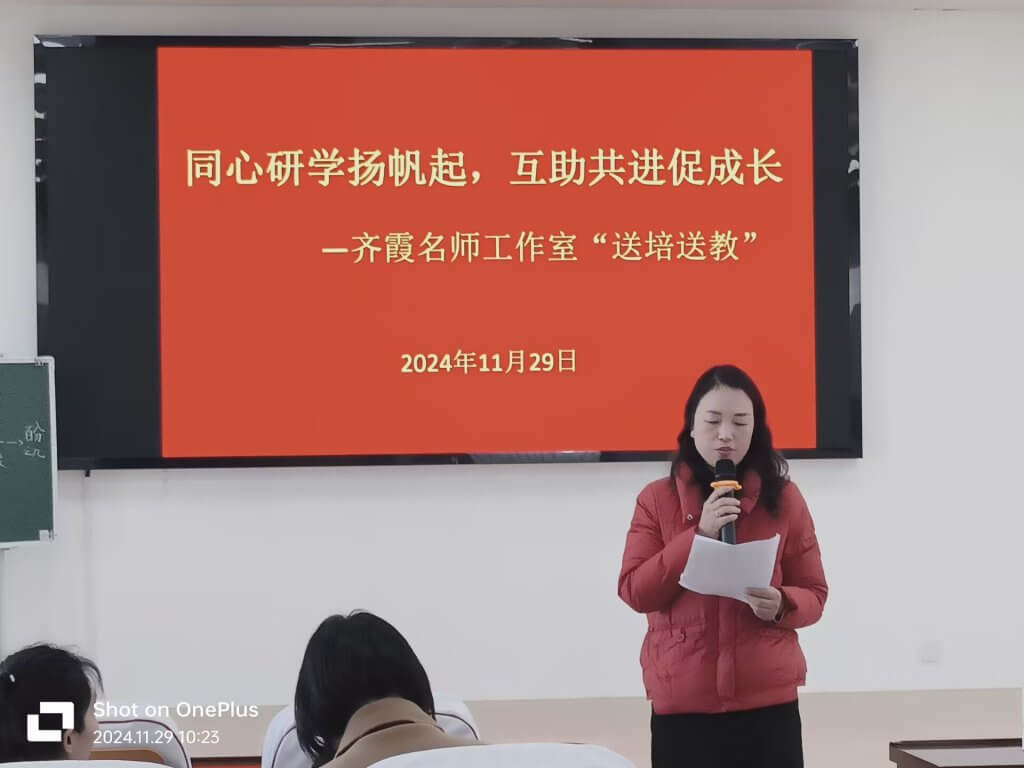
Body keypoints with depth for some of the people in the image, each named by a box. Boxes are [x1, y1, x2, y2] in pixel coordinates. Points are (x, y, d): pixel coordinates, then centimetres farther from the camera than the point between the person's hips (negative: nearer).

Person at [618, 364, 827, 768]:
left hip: (768, 701, 0)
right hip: (682, 704, 0)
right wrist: (699, 535, -13)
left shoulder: (784, 499, 5)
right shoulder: (657, 499, 4)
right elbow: (635, 592, -3)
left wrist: (781, 605, -16)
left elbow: (814, 593, 8)